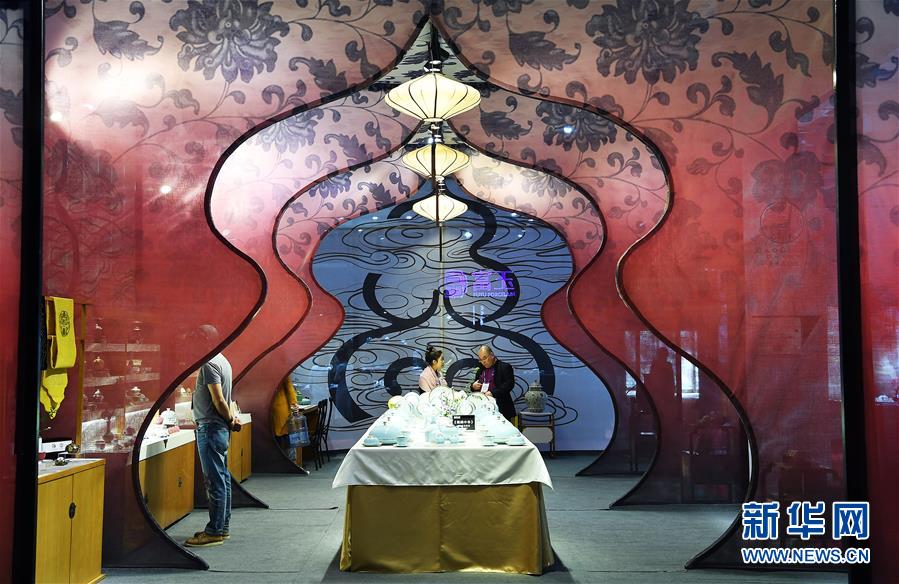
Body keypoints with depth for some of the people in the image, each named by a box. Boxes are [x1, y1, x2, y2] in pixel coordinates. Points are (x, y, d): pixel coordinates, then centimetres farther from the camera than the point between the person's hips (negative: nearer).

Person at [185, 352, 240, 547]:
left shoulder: (209, 364, -16)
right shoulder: (222, 361, 14)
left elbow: (219, 401, -18)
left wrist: (230, 420, -4)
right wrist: (231, 420, 4)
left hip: (210, 428, -10)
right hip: (220, 428, 10)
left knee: (215, 480, -6)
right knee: (222, 478, 13)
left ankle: (214, 532, -1)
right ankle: (223, 526, 22)